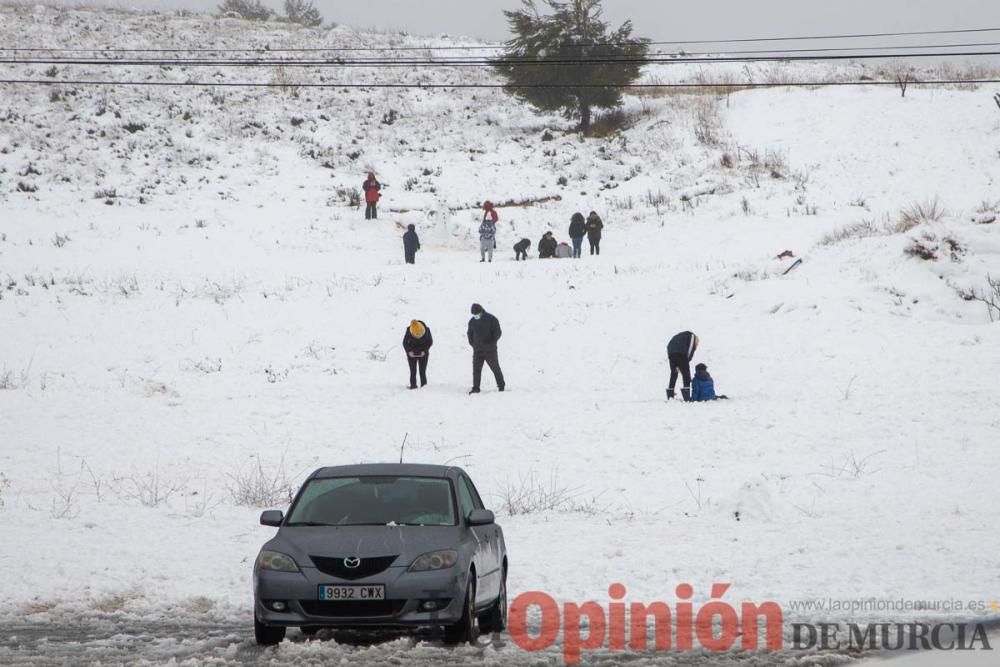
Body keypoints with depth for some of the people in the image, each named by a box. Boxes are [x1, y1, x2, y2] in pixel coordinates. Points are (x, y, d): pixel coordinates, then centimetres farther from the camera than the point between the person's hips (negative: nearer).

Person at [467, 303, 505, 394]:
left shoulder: (491, 319, -7)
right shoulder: (472, 321, 6)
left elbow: (498, 333, -6)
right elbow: (470, 333, 19)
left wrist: (491, 343, -16)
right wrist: (472, 343, 2)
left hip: (490, 350, -3)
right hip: (477, 350, 3)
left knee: (495, 368, 4)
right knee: (476, 369, -4)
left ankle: (501, 386, 16)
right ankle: (475, 387, -1)